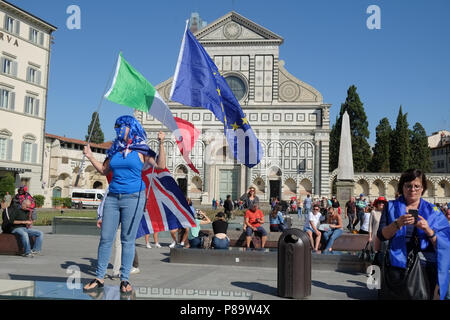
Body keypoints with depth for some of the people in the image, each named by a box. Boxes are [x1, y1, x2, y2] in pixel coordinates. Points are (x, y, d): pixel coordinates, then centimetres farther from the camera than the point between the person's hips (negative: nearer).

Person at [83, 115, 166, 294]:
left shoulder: (140, 150, 1)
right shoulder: (115, 150, 14)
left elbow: (160, 165, -9)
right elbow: (104, 170, 23)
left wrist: (161, 144, -17)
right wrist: (90, 157, 16)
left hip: (133, 198, -4)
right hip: (113, 197, 4)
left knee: (128, 239, 0)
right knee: (105, 238, 4)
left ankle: (125, 280, 10)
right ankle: (99, 278, 15)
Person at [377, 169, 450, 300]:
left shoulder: (433, 211, 7)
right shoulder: (391, 207, 7)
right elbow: (381, 235, -4)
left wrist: (428, 230, -18)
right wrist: (398, 224, -20)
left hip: (425, 266, 1)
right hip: (398, 264, 0)